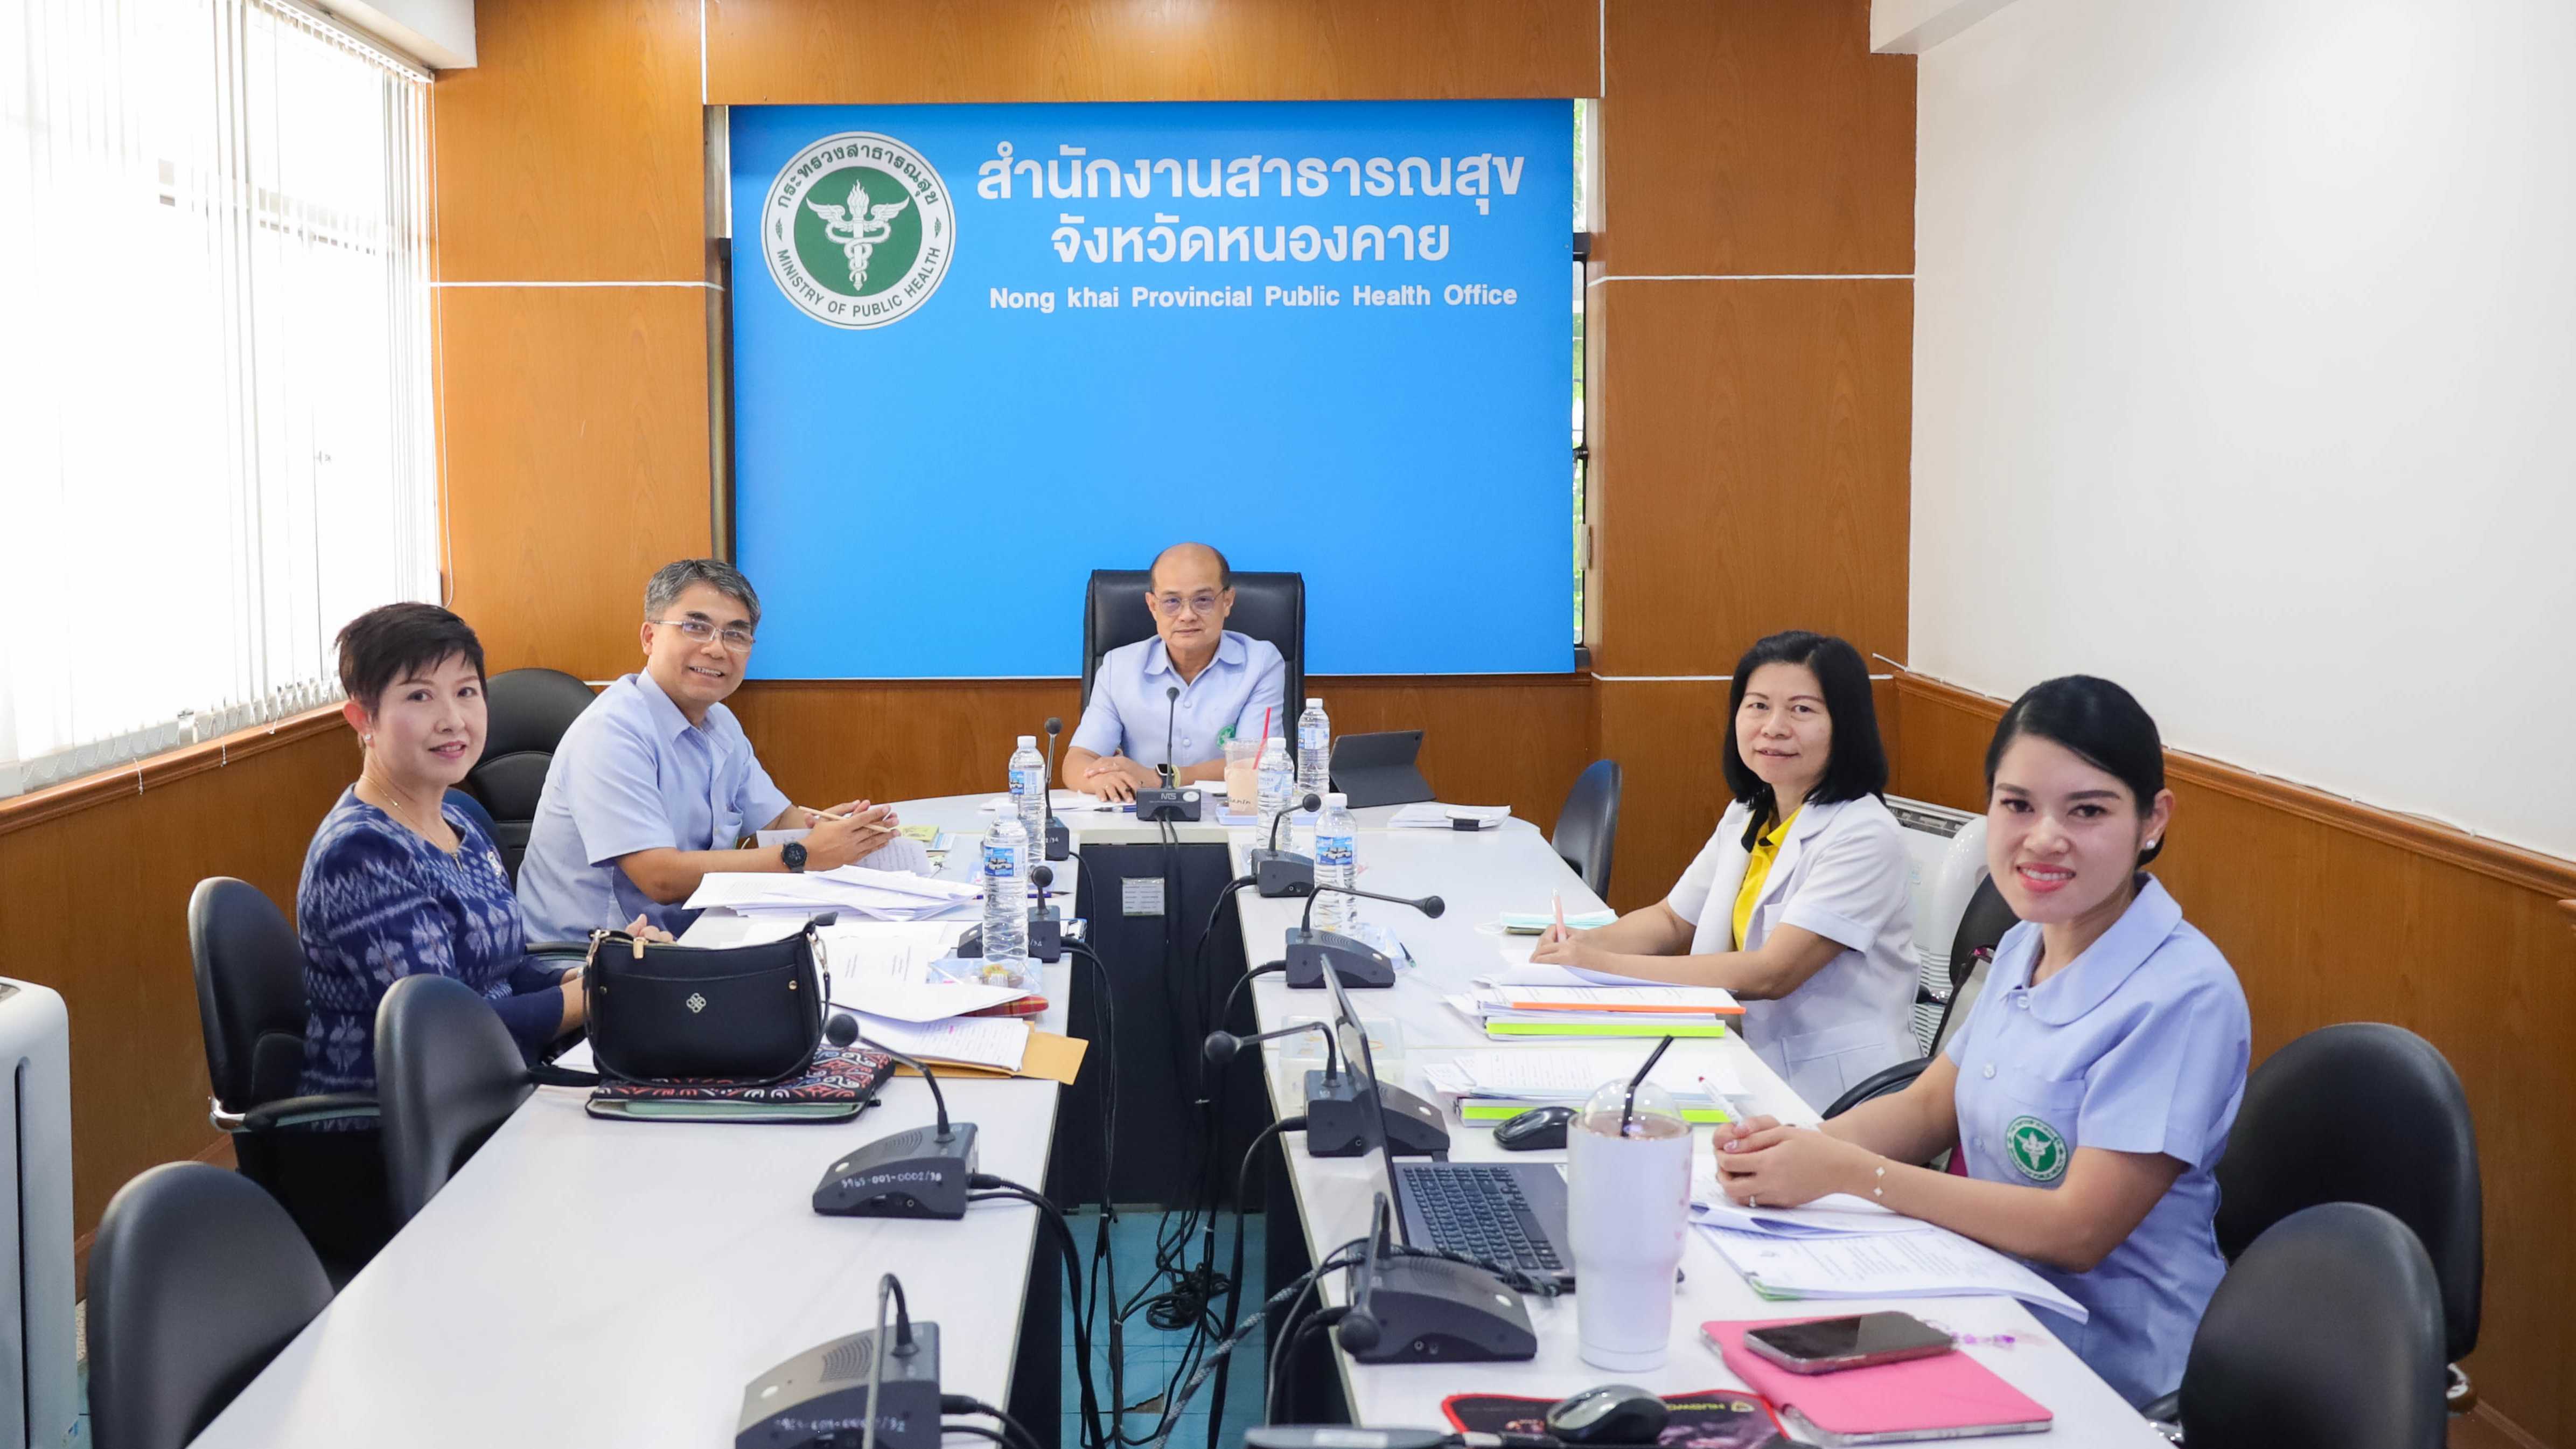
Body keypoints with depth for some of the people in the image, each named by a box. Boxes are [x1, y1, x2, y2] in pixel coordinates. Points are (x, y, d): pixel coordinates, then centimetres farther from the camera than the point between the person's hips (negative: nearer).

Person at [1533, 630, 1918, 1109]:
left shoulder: (1865, 836, -15)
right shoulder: (1746, 816, 10)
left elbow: (1772, 973, -22)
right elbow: (1673, 920, 19)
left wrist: (1606, 966, -24)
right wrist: (1588, 944, -4)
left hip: (1831, 1100, -7)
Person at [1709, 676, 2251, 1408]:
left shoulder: (2181, 996, -21)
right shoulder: (2026, 945, 4)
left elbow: (2078, 1230, -22)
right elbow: (1926, 1107, 11)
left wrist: (1844, 1170, -22)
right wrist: (1799, 1144, -10)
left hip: (2109, 1370, -7)